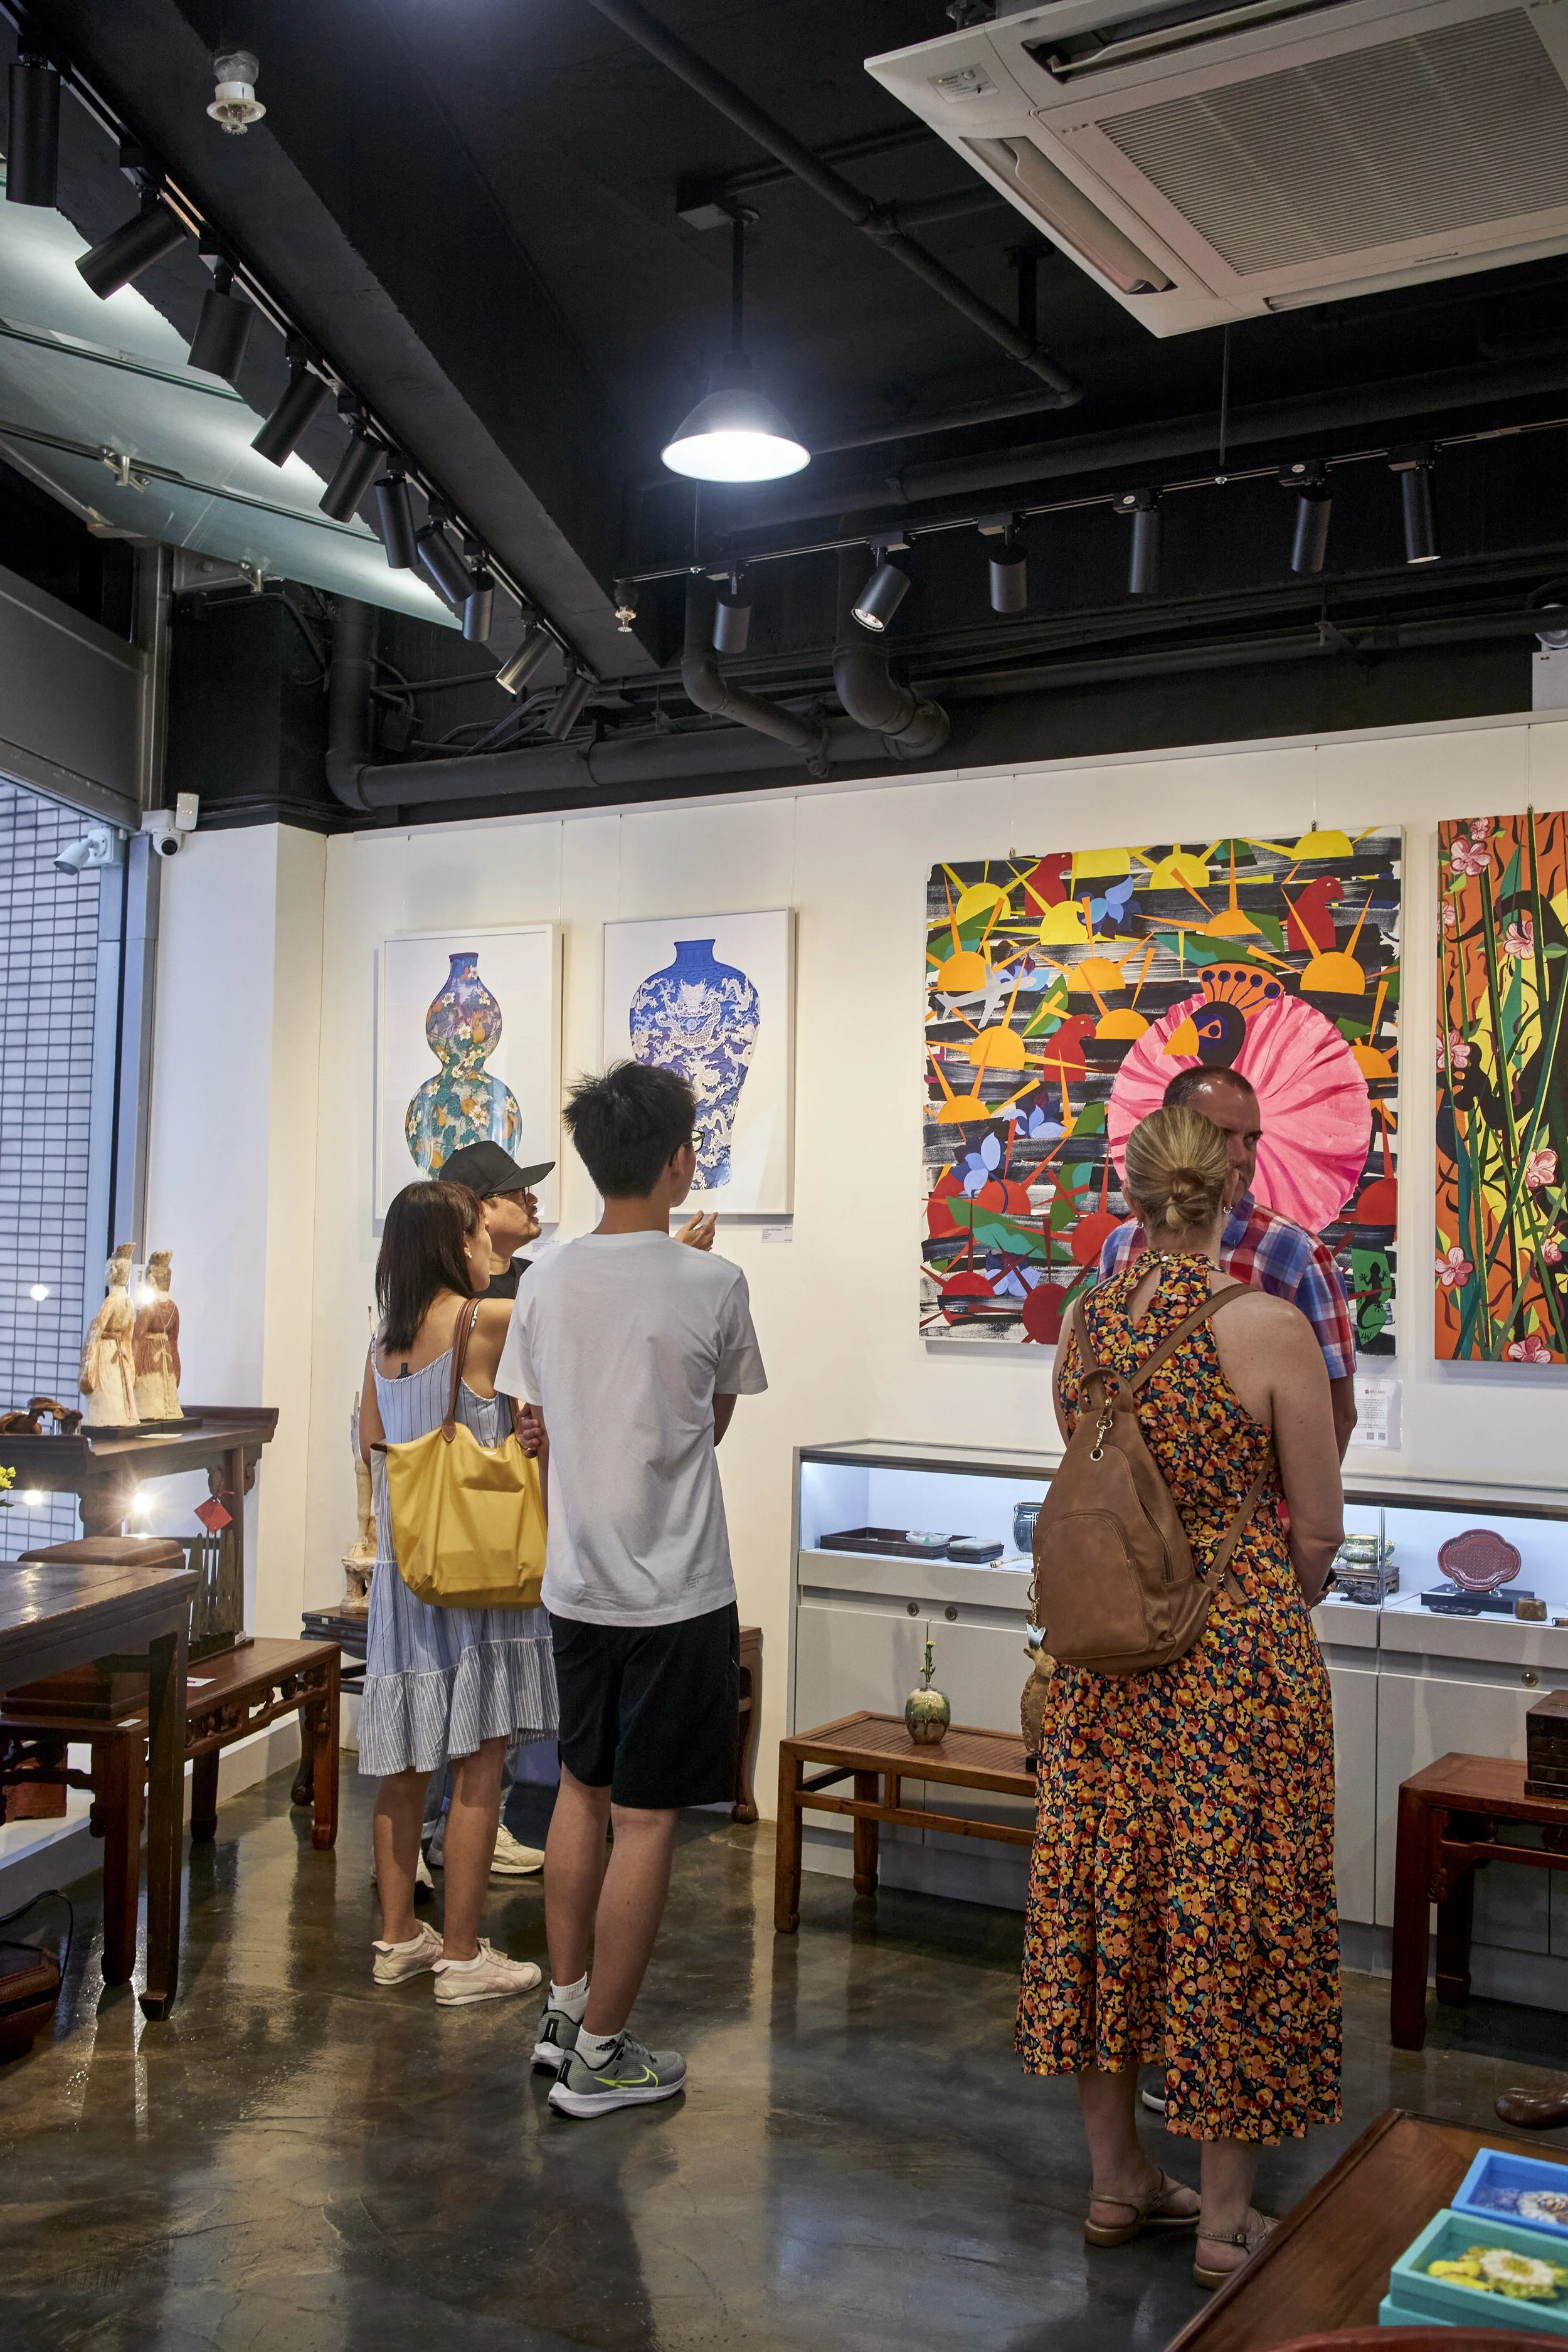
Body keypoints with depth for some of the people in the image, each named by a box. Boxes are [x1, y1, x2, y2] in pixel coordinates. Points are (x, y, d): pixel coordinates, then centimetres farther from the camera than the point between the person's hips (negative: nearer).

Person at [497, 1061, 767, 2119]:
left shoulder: (547, 1281, -1)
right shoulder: (714, 1286, -13)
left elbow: (541, 1430, 8)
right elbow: (715, 1424, 2)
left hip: (578, 1585, 5)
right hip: (678, 1594, -5)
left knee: (582, 1788, 21)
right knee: (645, 1820, 4)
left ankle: (565, 2009, 31)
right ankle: (600, 2056, 13)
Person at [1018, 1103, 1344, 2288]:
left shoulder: (1085, 1325, -1)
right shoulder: (1270, 1326, -16)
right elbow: (1319, 1532, -8)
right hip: (1241, 1647, -5)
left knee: (1103, 1891, 16)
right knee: (1232, 1907, 8)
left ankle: (1118, 2180, 31)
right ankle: (1226, 2216, 20)